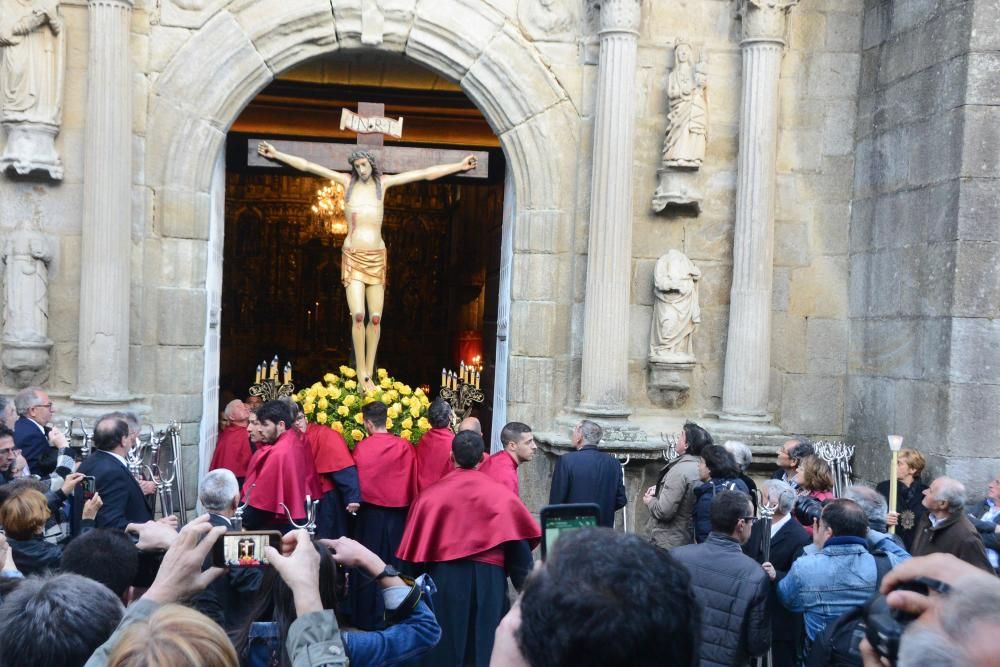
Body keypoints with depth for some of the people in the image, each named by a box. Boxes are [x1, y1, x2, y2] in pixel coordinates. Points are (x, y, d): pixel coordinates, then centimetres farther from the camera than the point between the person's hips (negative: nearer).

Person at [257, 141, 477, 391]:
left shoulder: (383, 182, 7)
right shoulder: (347, 181, 6)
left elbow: (426, 173, 8)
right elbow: (308, 166, 7)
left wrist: (459, 166, 10)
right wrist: (277, 154, 5)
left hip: (377, 257, 1)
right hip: (353, 257, -1)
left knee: (375, 318, -1)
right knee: (358, 315, -13)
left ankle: (369, 373, 8)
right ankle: (361, 374, -6)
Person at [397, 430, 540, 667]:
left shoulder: (432, 494, -3)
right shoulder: (501, 494, -4)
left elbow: (416, 546, 2)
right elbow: (520, 546, -5)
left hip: (444, 577, 0)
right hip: (489, 578, 0)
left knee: (444, 643, 12)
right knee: (485, 641, 11)